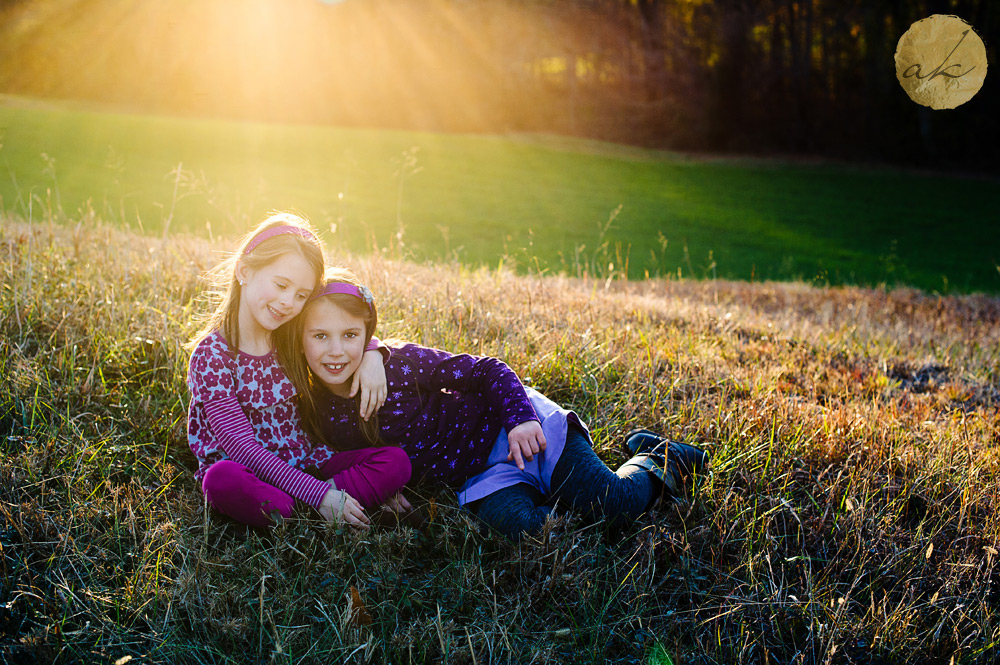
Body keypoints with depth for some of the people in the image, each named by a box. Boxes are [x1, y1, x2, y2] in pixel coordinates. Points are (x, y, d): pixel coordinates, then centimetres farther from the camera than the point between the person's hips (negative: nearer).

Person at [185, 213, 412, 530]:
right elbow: (242, 446, -19)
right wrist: (318, 494, -27)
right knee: (222, 478, -40)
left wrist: (370, 353, -2)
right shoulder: (211, 355, -12)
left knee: (395, 461, -14)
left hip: (305, 462, 5)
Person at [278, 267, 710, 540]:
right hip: (476, 477, 5)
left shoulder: (398, 364, -21)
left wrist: (521, 420, -29)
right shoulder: (315, 412, -7)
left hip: (504, 428, -4)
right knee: (520, 526, -24)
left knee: (616, 505, -16)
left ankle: (655, 460, 21)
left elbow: (487, 370, -15)